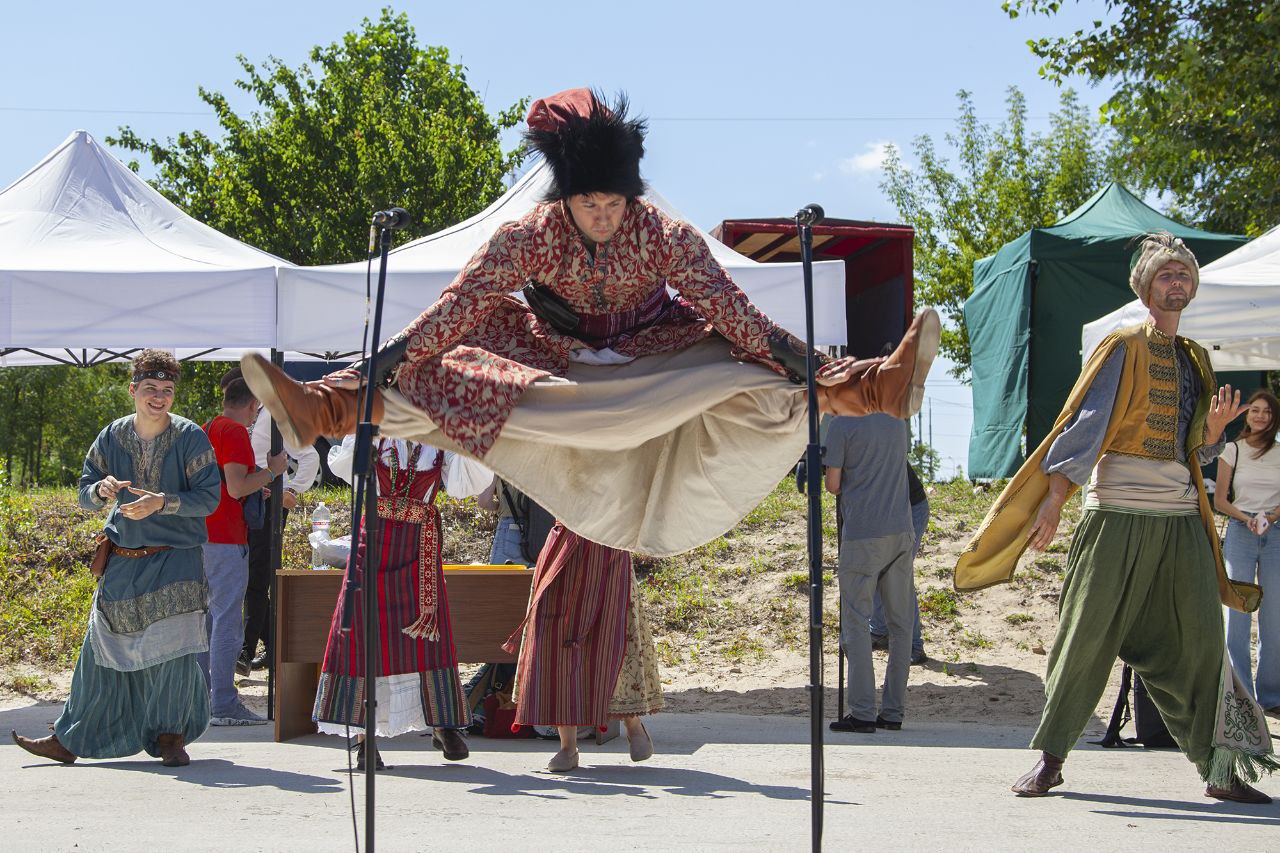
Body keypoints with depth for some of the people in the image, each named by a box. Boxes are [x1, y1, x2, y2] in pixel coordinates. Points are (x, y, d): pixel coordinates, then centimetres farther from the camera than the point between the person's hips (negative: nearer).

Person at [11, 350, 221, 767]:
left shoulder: (190, 437, -6)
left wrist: (161, 502, -23)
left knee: (172, 648, -10)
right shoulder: (112, 436, 4)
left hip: (175, 559, -3)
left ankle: (170, 736, 8)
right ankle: (70, 740, 17)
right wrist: (101, 490, -14)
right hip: (122, 559, 3)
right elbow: (85, 494, 9)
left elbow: (208, 497, -9)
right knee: (101, 649, 7)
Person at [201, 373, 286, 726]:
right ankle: (224, 706, -8)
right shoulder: (235, 432, -12)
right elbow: (237, 488, -20)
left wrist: (253, 487, 28)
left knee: (207, 617, 15)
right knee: (228, 621, -7)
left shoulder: (205, 430, 17)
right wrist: (272, 471, -7)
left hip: (200, 535, 9)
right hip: (225, 538, -9)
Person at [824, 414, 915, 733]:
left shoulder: (842, 425, -7)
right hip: (901, 531, 6)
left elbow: (833, 485, -6)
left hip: (862, 536, -6)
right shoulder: (898, 421, 11)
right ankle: (893, 711, 10)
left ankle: (862, 712, -5)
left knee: (855, 622, -1)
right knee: (899, 623, 8)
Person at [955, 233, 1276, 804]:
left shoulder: (1194, 358, 17)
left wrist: (1214, 429, -3)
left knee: (1199, 641, 0)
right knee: (1087, 634, -4)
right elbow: (1083, 425, -7)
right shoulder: (1124, 348, 1)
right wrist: (1054, 500, -16)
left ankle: (1219, 770, 6)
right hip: (1118, 514, -5)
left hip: (1183, 518, 5)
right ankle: (1050, 757, 5)